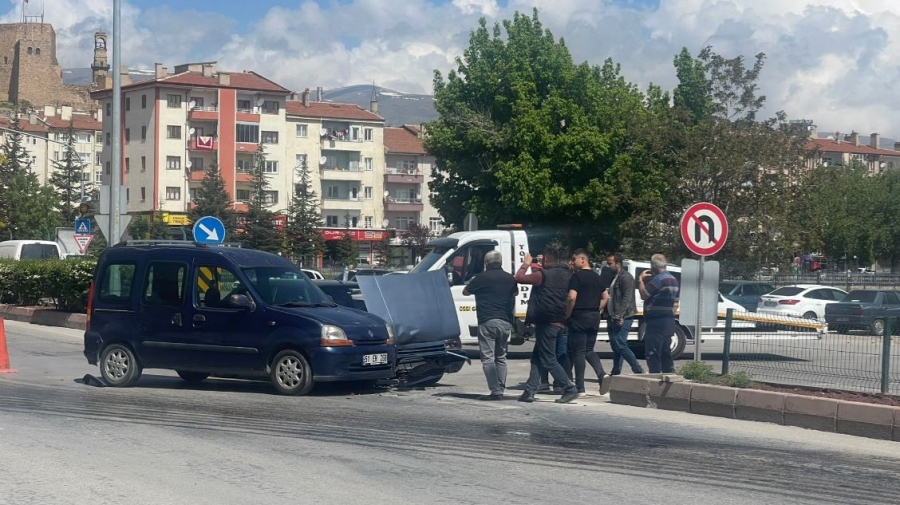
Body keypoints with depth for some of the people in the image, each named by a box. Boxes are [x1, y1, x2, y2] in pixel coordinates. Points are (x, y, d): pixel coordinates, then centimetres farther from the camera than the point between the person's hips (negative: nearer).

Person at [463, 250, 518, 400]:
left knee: (488, 358, -4)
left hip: (488, 322, -5)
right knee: (501, 357, 15)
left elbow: (466, 292, 8)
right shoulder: (509, 278, 8)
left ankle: (496, 391, -13)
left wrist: (473, 285, 26)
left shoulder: (482, 277, -5)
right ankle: (501, 390, 12)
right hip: (506, 323, 5)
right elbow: (516, 292, 29)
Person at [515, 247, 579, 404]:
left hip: (546, 322, -8)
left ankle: (570, 389, -6)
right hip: (560, 322, 8)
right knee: (537, 357, 13)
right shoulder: (566, 275, 9)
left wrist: (526, 264, 12)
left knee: (548, 360, -2)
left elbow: (519, 277, -3)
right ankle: (530, 391, 11)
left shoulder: (543, 275, -12)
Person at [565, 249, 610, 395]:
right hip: (594, 318, 7)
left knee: (578, 352, -1)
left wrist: (567, 315, -10)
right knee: (589, 350, 16)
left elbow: (572, 297, -21)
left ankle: (580, 387, 1)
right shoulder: (597, 277, 13)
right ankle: (602, 374, -7)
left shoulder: (577, 276, -11)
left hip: (579, 317, -7)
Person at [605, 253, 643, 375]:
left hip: (623, 318, -10)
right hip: (614, 318, 10)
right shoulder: (614, 277, 18)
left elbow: (627, 298, -18)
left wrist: (619, 316, -24)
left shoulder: (626, 277, -11)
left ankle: (638, 371, -9)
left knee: (620, 345, -13)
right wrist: (611, 316, 15)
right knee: (615, 346, 12)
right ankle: (615, 373, 18)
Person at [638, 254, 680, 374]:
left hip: (656, 322, -10)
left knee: (653, 354, -7)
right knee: (665, 353, 14)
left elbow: (644, 295, -14)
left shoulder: (658, 279, -16)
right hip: (669, 322, 10)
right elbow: (675, 303, 21)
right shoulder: (673, 279, 16)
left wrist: (641, 279, -3)